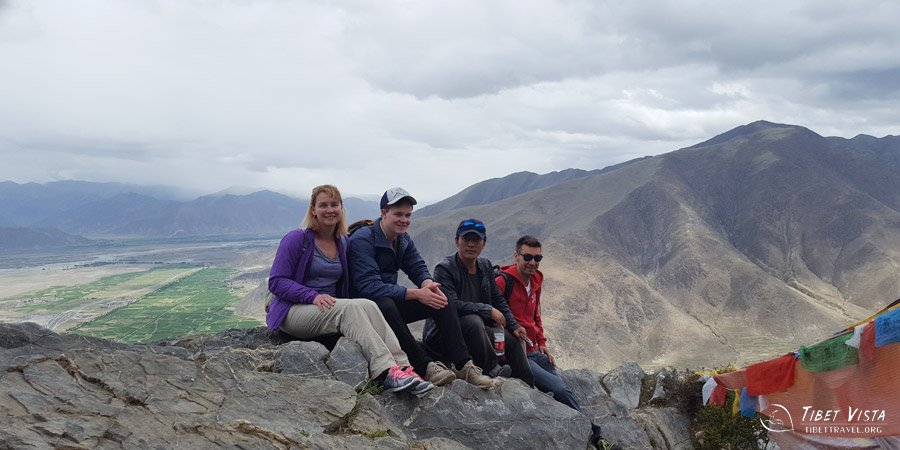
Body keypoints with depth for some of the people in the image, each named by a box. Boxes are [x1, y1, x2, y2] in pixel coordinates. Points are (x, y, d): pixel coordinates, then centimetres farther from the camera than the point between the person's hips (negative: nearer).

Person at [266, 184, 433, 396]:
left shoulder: (343, 243, 14)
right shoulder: (297, 239, -4)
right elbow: (276, 282, -9)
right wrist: (313, 296, -24)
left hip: (330, 309, 5)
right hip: (294, 311, -5)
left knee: (368, 305, -26)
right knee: (350, 307, -33)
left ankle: (401, 366, -37)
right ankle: (386, 372, -42)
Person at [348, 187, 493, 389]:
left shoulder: (404, 240, 9)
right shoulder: (362, 240, -18)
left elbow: (418, 268, 5)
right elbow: (369, 286, -28)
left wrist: (428, 284, -23)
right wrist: (416, 293, -31)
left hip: (391, 303, 7)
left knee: (440, 299, -11)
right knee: (386, 305, -40)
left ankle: (462, 365, -18)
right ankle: (425, 366, -36)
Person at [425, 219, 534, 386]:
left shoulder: (485, 266, 8)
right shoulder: (444, 269, -17)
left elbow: (498, 300, 15)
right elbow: (452, 305, -28)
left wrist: (513, 326, 4)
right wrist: (488, 310, -24)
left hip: (477, 329, 8)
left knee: (512, 339, 0)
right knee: (473, 320, -35)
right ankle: (492, 370, -22)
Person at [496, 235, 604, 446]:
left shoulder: (535, 281, 11)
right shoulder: (503, 282, -16)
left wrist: (542, 344, 14)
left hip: (535, 352, 8)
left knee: (562, 389, 5)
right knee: (559, 389, -14)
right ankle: (594, 434, 1)